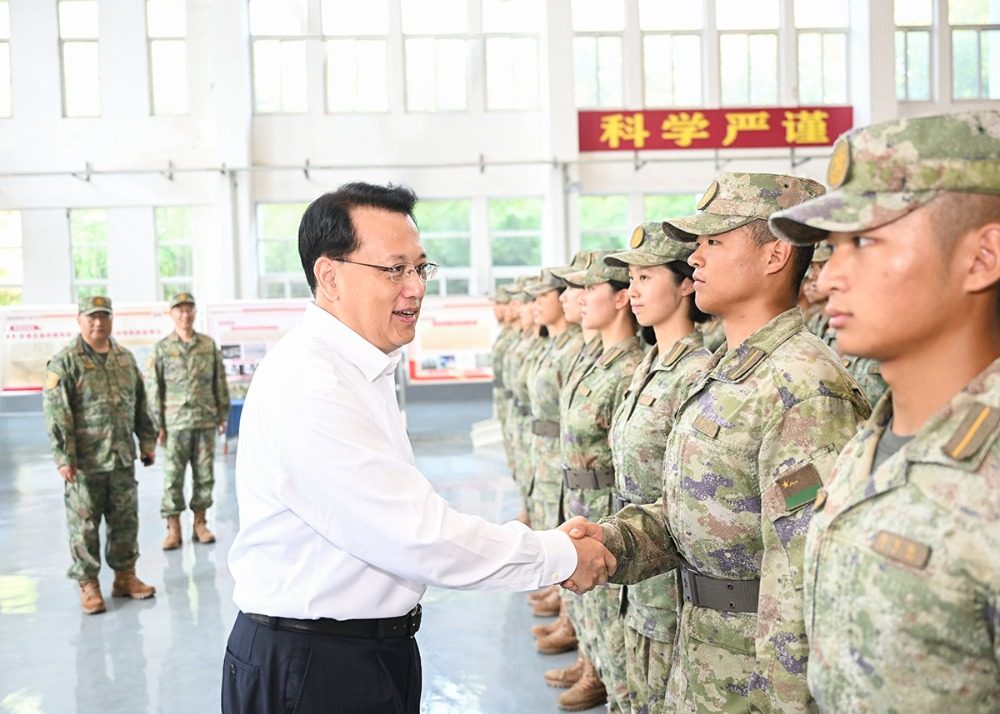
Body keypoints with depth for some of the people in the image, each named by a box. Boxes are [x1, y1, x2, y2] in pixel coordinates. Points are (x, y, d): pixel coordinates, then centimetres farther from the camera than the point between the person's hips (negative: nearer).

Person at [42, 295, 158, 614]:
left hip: (123, 458, 5)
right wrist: (63, 457, -16)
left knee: (126, 520, 12)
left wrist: (147, 441, 15)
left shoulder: (125, 358, 11)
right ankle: (88, 584, 15)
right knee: (85, 525, 3)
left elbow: (140, 404, 18)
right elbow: (55, 412, -11)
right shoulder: (65, 361, -7)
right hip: (85, 462, -5)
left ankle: (125, 576, 25)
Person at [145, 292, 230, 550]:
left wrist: (223, 414, 9)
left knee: (204, 475, 7)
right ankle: (174, 530, 9)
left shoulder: (209, 345, 7)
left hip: (206, 422, 2)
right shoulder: (161, 349, 1)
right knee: (172, 477, 0)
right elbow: (152, 389, -1)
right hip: (175, 424, -2)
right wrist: (158, 425, -5)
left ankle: (200, 524, 19)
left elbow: (220, 383, 12)